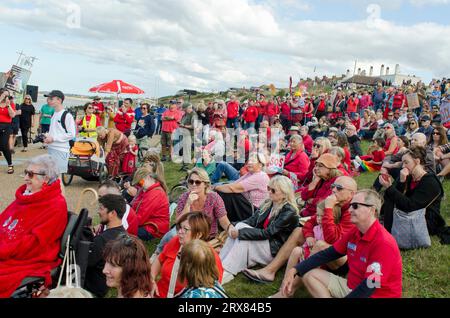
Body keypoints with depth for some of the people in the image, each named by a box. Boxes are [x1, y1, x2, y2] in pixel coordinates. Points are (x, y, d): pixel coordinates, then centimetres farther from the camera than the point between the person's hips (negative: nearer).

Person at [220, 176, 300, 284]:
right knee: (240, 226, -19)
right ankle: (219, 264, -24)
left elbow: (267, 233, -23)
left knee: (242, 233, -27)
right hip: (261, 242, 7)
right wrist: (233, 226, -16)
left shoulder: (289, 212, -17)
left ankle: (226, 273, -28)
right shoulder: (268, 203, 7)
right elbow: (252, 220, 2)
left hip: (275, 251, -7)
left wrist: (240, 232, -27)